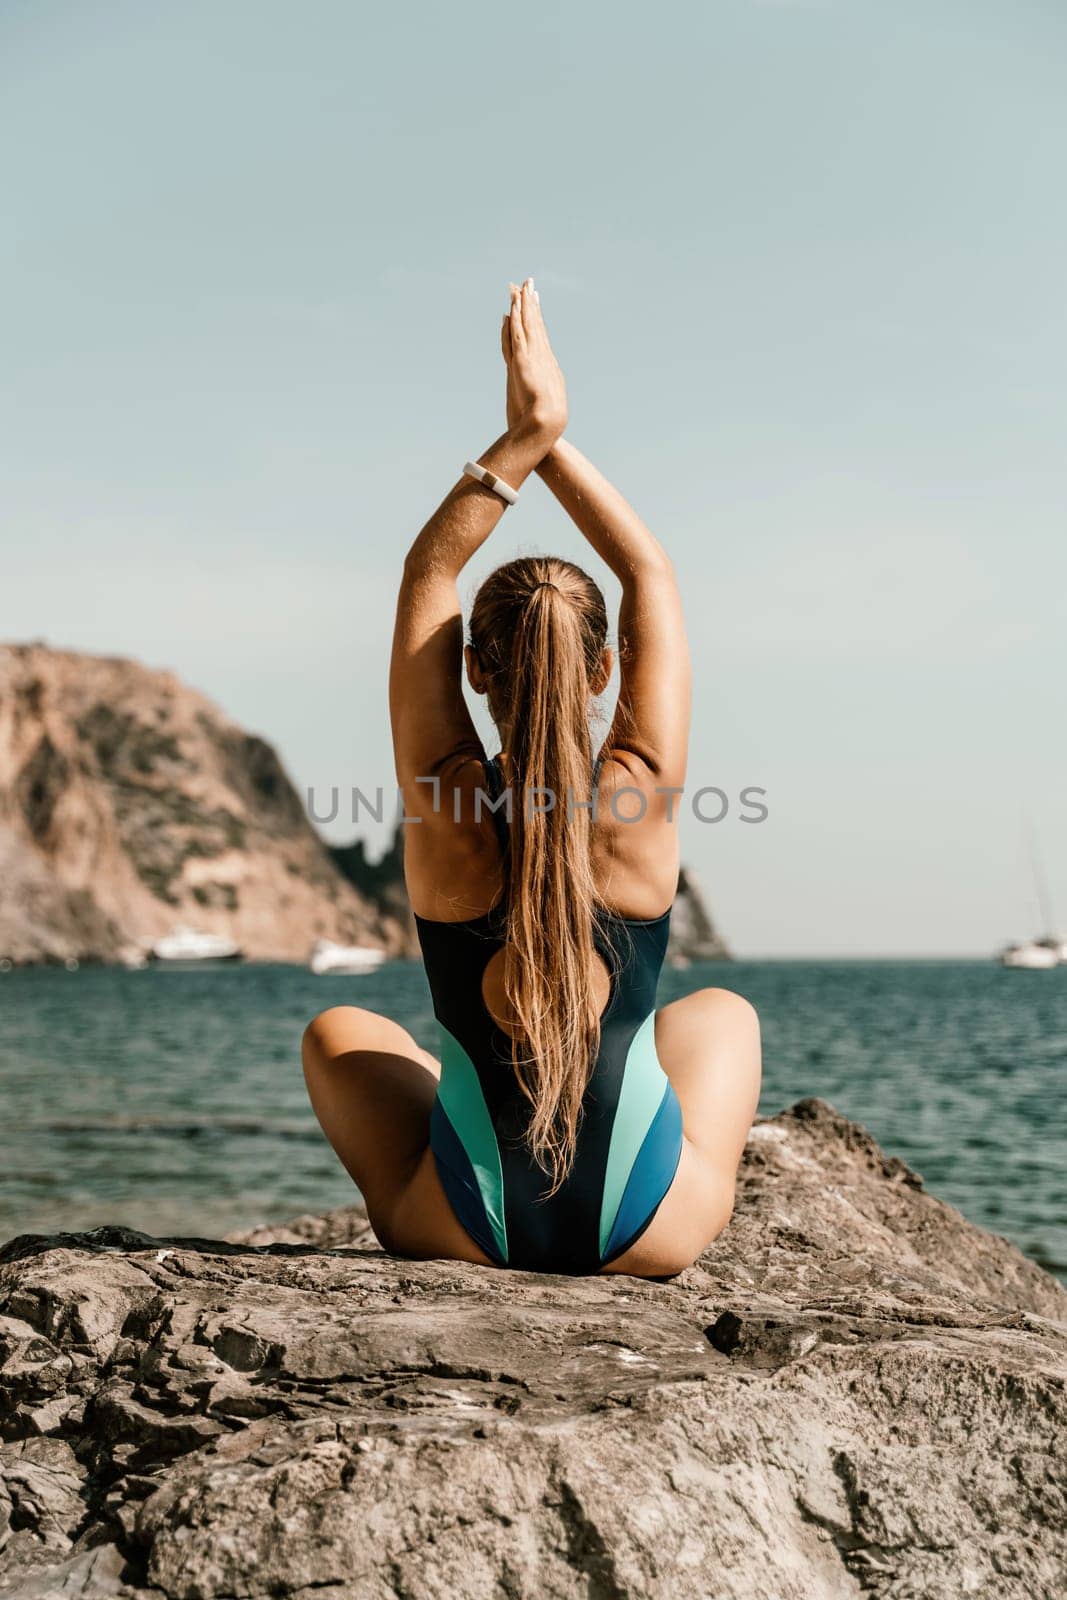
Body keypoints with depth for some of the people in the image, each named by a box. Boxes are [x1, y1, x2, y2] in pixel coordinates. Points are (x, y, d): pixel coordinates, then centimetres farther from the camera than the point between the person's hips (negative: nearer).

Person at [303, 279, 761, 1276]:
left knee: (339, 1033, 29)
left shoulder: (444, 804, -14)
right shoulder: (641, 800, -14)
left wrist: (524, 437, -3)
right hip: (652, 1233, 1)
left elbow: (426, 577, -1)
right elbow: (651, 577, 0)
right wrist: (552, 438, 1)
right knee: (723, 1012, 32)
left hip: (469, 1230, 0)